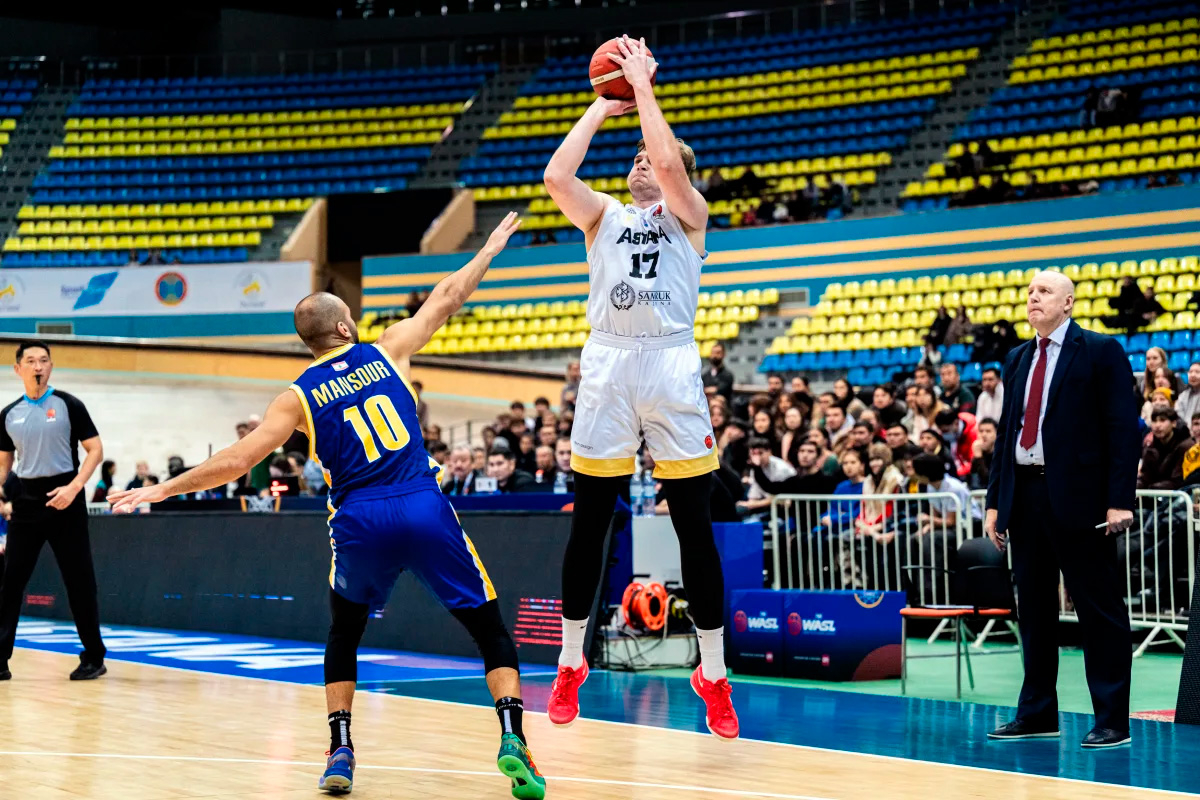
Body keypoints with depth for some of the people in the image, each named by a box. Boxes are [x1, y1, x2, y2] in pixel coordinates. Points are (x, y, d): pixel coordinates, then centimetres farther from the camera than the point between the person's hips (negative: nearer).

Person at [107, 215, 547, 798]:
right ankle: (511, 739, -12)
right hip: (425, 510, -1)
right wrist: (490, 249, 33)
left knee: (344, 634, 25)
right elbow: (446, 299, 18)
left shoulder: (298, 396, 6)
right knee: (491, 629, 7)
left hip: (360, 522, 1)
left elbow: (235, 461, 1)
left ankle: (340, 751, 15)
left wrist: (163, 490, 9)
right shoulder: (386, 352, 8)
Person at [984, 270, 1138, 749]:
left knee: (1099, 611, -3)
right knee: (1034, 610, 11)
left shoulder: (1100, 352, -2)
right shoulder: (1018, 360, 17)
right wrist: (995, 502, 12)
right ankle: (1037, 714, 20)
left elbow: (1123, 428, -7)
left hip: (1078, 499, -6)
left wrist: (1120, 501, -15)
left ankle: (1112, 721, 1)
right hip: (1026, 496, 7)